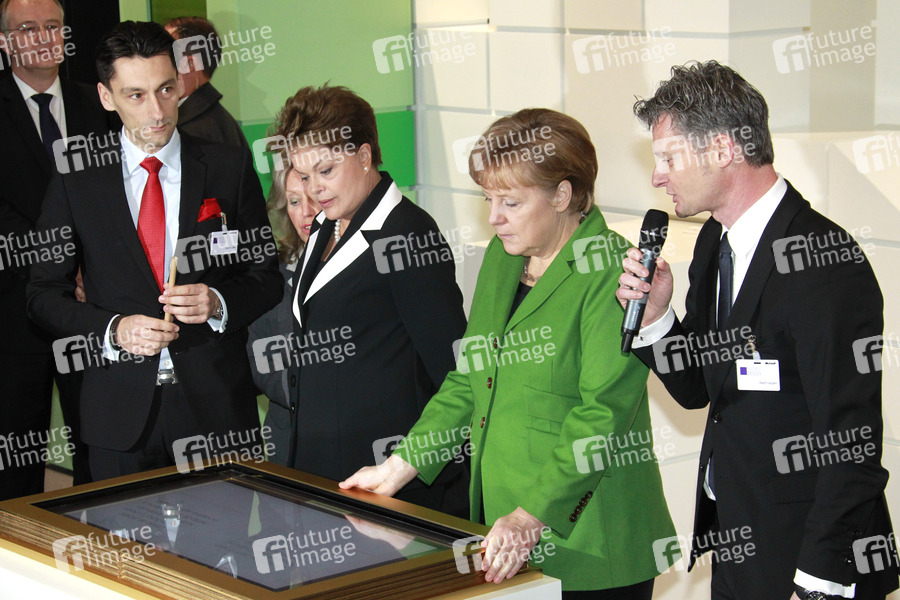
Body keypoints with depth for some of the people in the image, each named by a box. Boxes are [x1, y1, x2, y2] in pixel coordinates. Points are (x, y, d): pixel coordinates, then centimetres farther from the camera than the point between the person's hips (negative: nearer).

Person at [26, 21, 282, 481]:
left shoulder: (230, 169, 2)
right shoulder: (75, 179, 2)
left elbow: (267, 277, 6)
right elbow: (44, 293, 4)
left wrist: (217, 304, -14)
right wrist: (114, 329, -13)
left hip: (216, 404, 0)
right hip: (120, 408, 0)